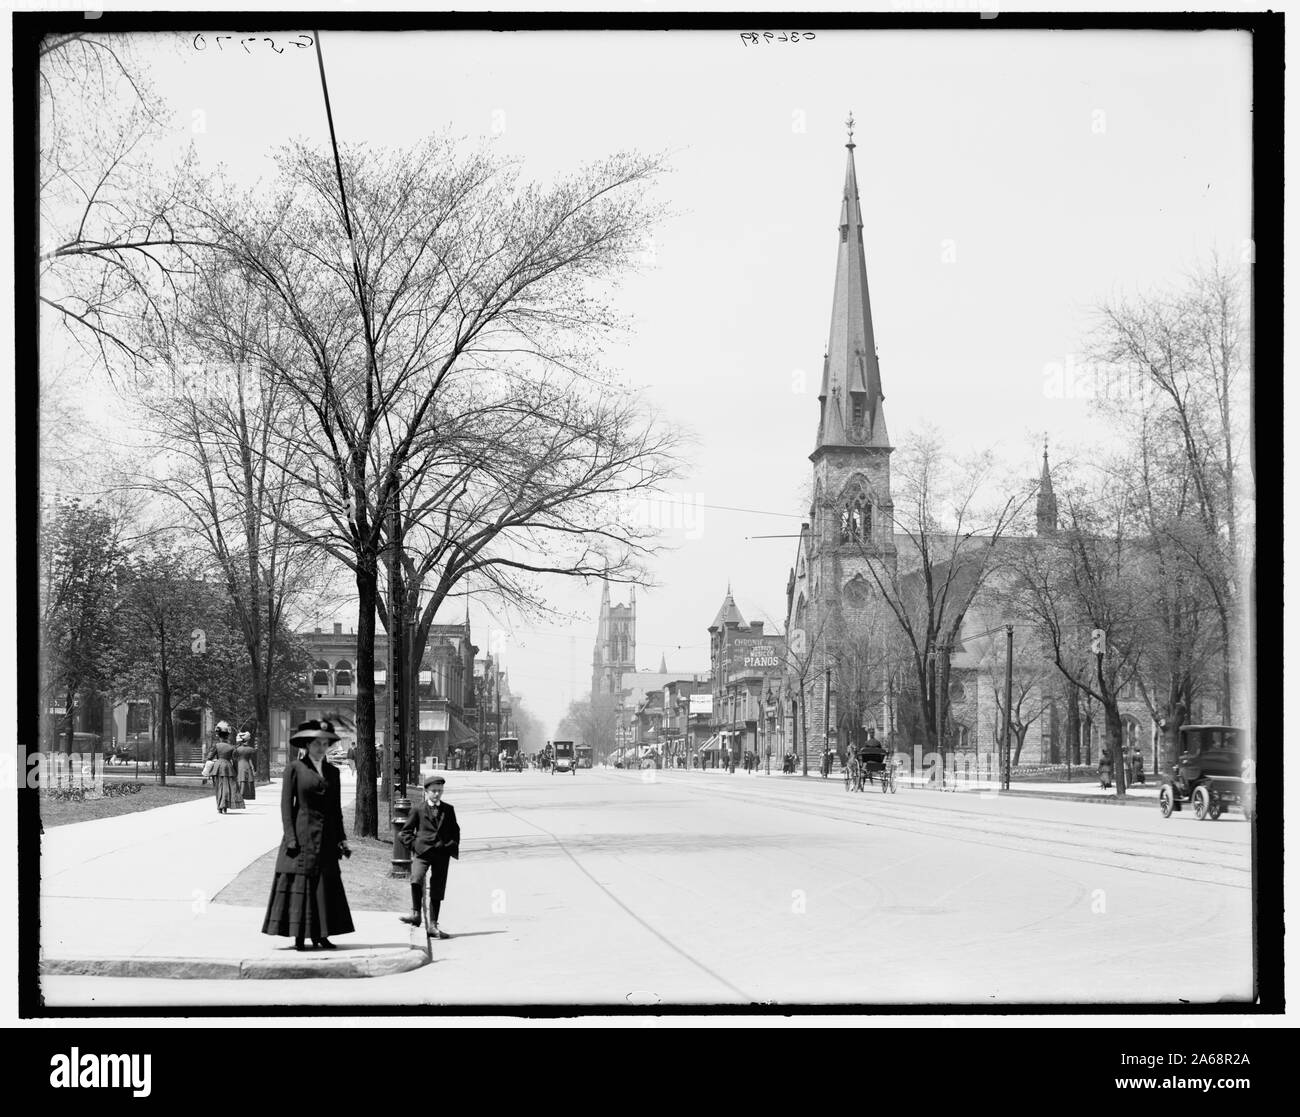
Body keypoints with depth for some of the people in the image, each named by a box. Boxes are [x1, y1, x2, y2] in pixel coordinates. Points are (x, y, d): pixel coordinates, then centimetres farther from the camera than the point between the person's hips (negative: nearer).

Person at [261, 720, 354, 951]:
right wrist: (290, 837, -12)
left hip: (325, 837, 4)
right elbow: (286, 804, -4)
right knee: (300, 883, -4)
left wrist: (341, 839, 9)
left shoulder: (333, 772, 12)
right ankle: (299, 937, -2)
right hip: (302, 834, -4)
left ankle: (320, 936, 7)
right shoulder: (295, 769, -1)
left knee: (326, 885, 2)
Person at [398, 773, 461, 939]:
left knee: (437, 891, 4)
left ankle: (433, 925, 10)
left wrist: (453, 847, 9)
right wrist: (414, 844, -5)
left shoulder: (448, 810, 12)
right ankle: (416, 914, -26)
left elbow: (455, 830, 22)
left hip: (442, 854, 2)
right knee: (416, 879, -29)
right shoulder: (419, 810, 5)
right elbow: (404, 832, 9)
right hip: (422, 852, -2)